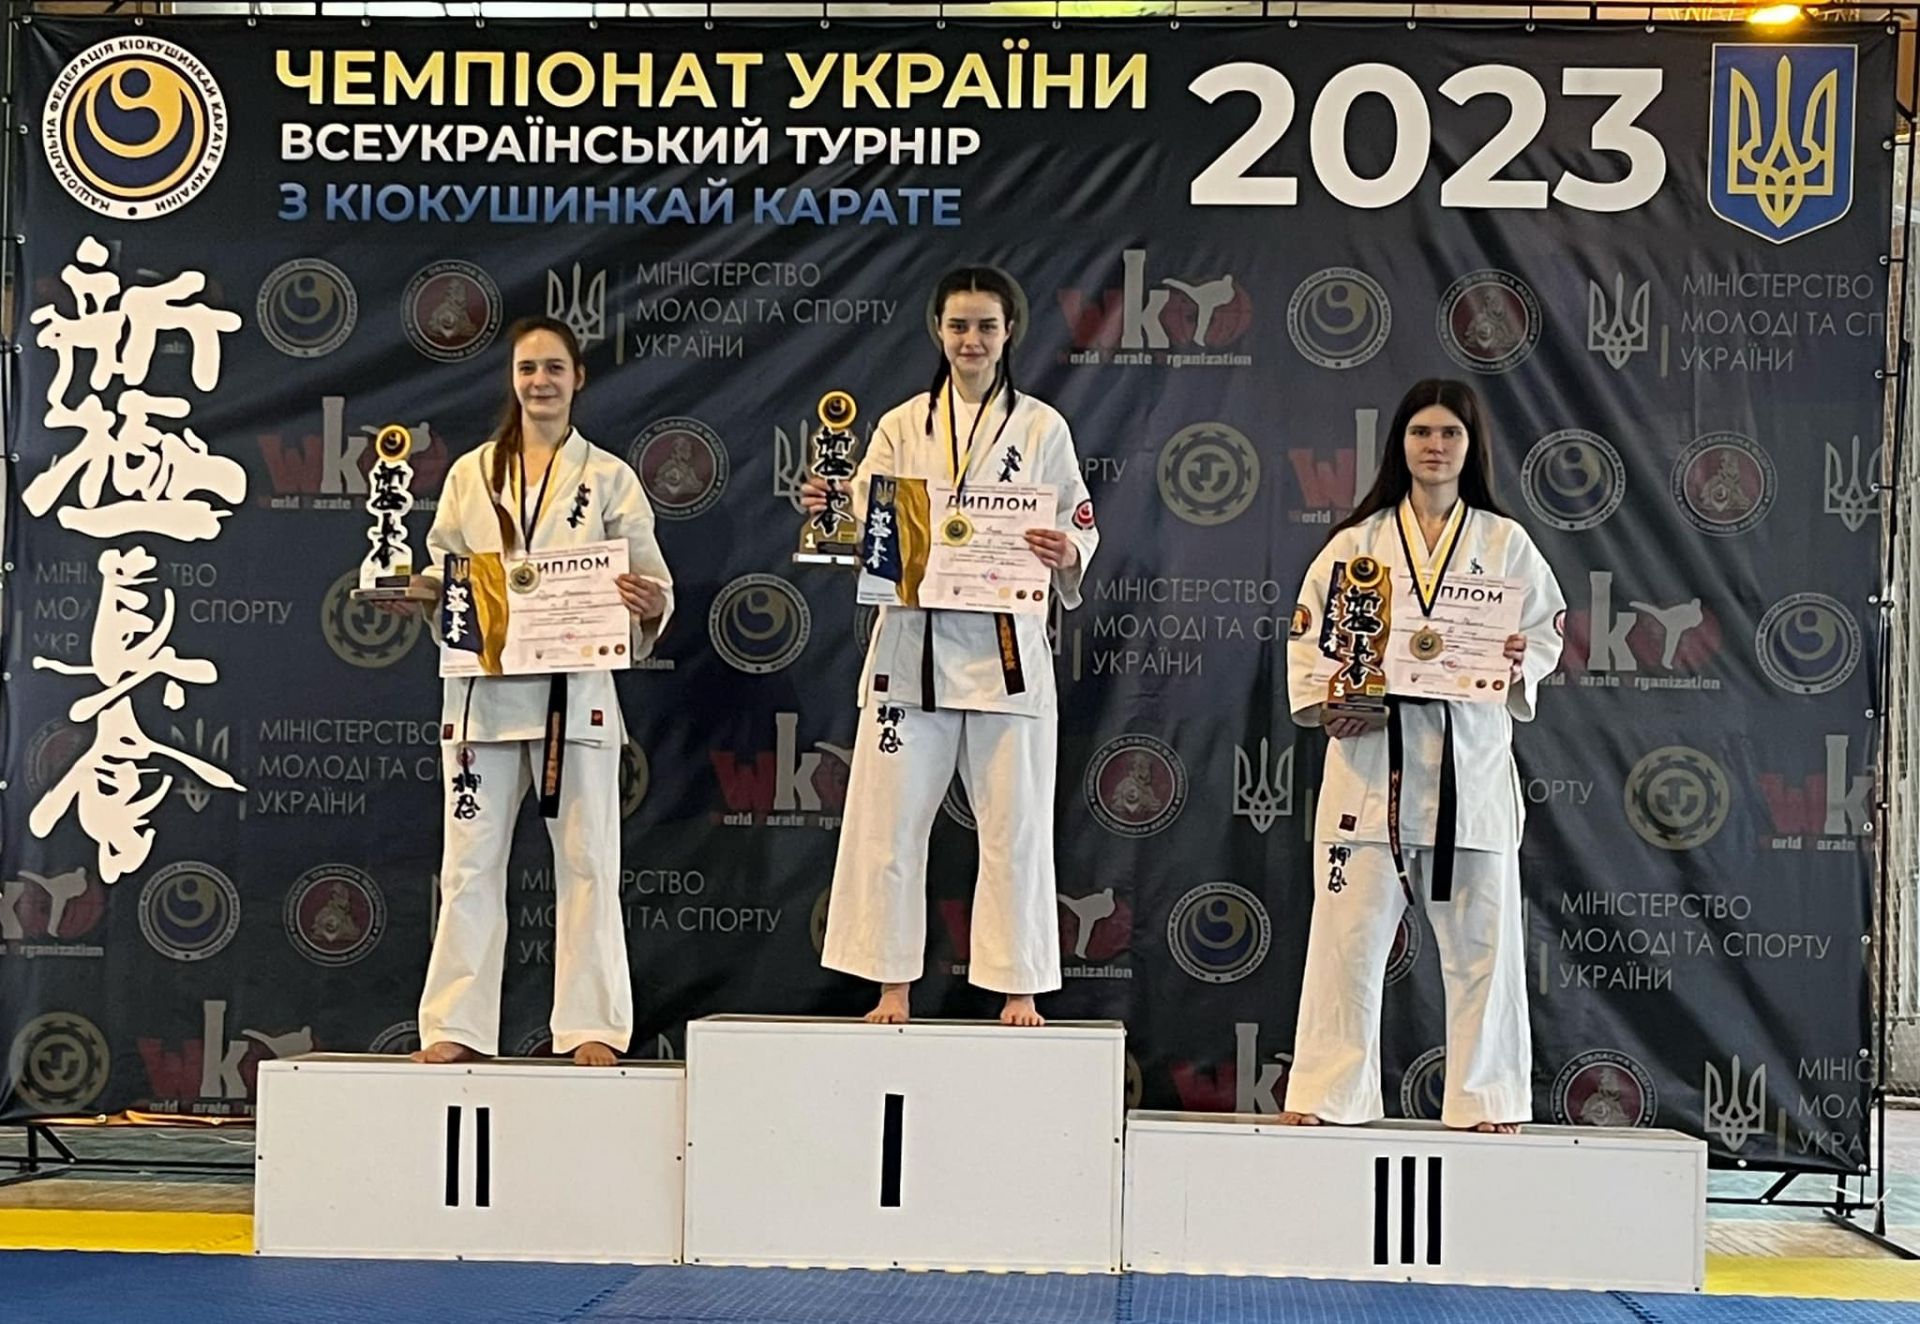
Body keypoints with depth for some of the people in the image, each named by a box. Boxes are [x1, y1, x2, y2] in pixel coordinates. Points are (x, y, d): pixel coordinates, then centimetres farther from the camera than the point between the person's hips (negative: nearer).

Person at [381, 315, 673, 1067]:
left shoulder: (610, 479, 6)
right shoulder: (470, 475, 11)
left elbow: (652, 583, 3)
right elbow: (440, 576, 12)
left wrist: (647, 604, -19)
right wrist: (420, 593, -9)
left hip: (575, 690, -1)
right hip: (483, 688, 2)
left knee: (586, 862, 1)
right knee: (470, 863, 3)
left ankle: (592, 1027, 8)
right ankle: (457, 1026, 10)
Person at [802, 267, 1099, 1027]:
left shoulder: (1041, 428, 7)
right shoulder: (903, 427, 10)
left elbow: (1080, 538, 4)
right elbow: (863, 535, 6)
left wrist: (1063, 556, -18)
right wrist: (827, 513, -15)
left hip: (1005, 648, -1)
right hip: (913, 644, 1)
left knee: (1014, 828, 2)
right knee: (890, 823, 0)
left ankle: (1017, 990, 12)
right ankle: (893, 987, 10)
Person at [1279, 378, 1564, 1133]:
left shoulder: (1504, 543, 8)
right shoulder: (1360, 541, 7)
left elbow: (1547, 634, 9)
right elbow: (1309, 633, 5)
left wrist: (1521, 662, -12)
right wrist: (1324, 705, -11)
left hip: (1470, 761, 0)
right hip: (1371, 758, 0)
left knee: (1480, 940, 4)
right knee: (1348, 934, 0)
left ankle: (1485, 1097, 16)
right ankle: (1327, 1093, 9)